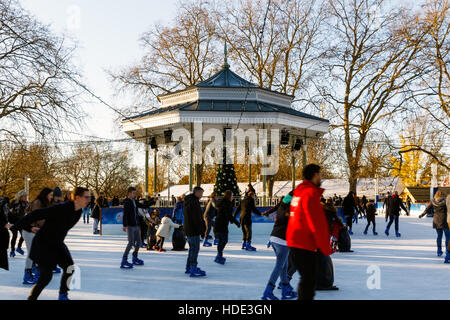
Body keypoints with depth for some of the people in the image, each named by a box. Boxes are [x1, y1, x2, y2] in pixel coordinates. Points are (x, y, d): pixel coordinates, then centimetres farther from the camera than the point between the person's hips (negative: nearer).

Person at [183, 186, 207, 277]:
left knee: (192, 248, 19)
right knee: (195, 249, -8)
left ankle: (189, 267, 27)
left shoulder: (188, 202, 16)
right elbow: (197, 218, -22)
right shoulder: (194, 202, -18)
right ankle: (193, 269, -9)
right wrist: (202, 229, -15)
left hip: (188, 230, 10)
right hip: (194, 230, -10)